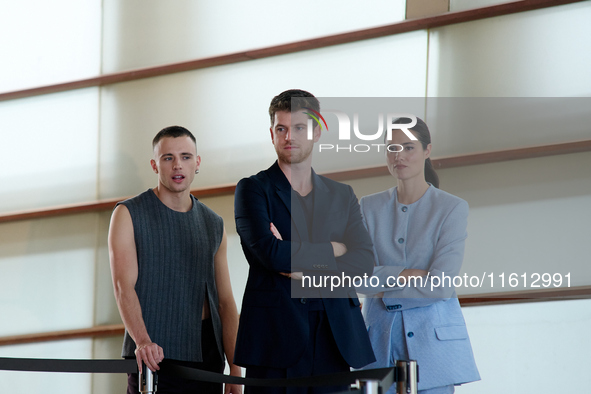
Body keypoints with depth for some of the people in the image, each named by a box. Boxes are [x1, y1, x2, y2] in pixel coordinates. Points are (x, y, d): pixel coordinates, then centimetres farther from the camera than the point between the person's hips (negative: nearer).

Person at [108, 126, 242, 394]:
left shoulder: (213, 225, 16)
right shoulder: (129, 215, 2)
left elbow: (225, 302, 13)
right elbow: (124, 287, -10)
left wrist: (236, 371, 3)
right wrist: (142, 341, -29)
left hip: (206, 357, 4)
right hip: (153, 357, -4)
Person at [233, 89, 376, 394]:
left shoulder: (341, 195, 18)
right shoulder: (253, 189, 5)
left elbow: (364, 263, 4)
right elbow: (270, 252, -12)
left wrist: (304, 266, -10)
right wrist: (333, 249, -1)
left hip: (334, 336, 3)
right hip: (275, 335, -3)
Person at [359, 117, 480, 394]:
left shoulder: (452, 208, -2)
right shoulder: (369, 207, 9)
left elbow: (441, 286, -11)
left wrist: (386, 291, -4)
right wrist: (405, 275, -14)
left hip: (432, 334, -3)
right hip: (380, 333, 3)